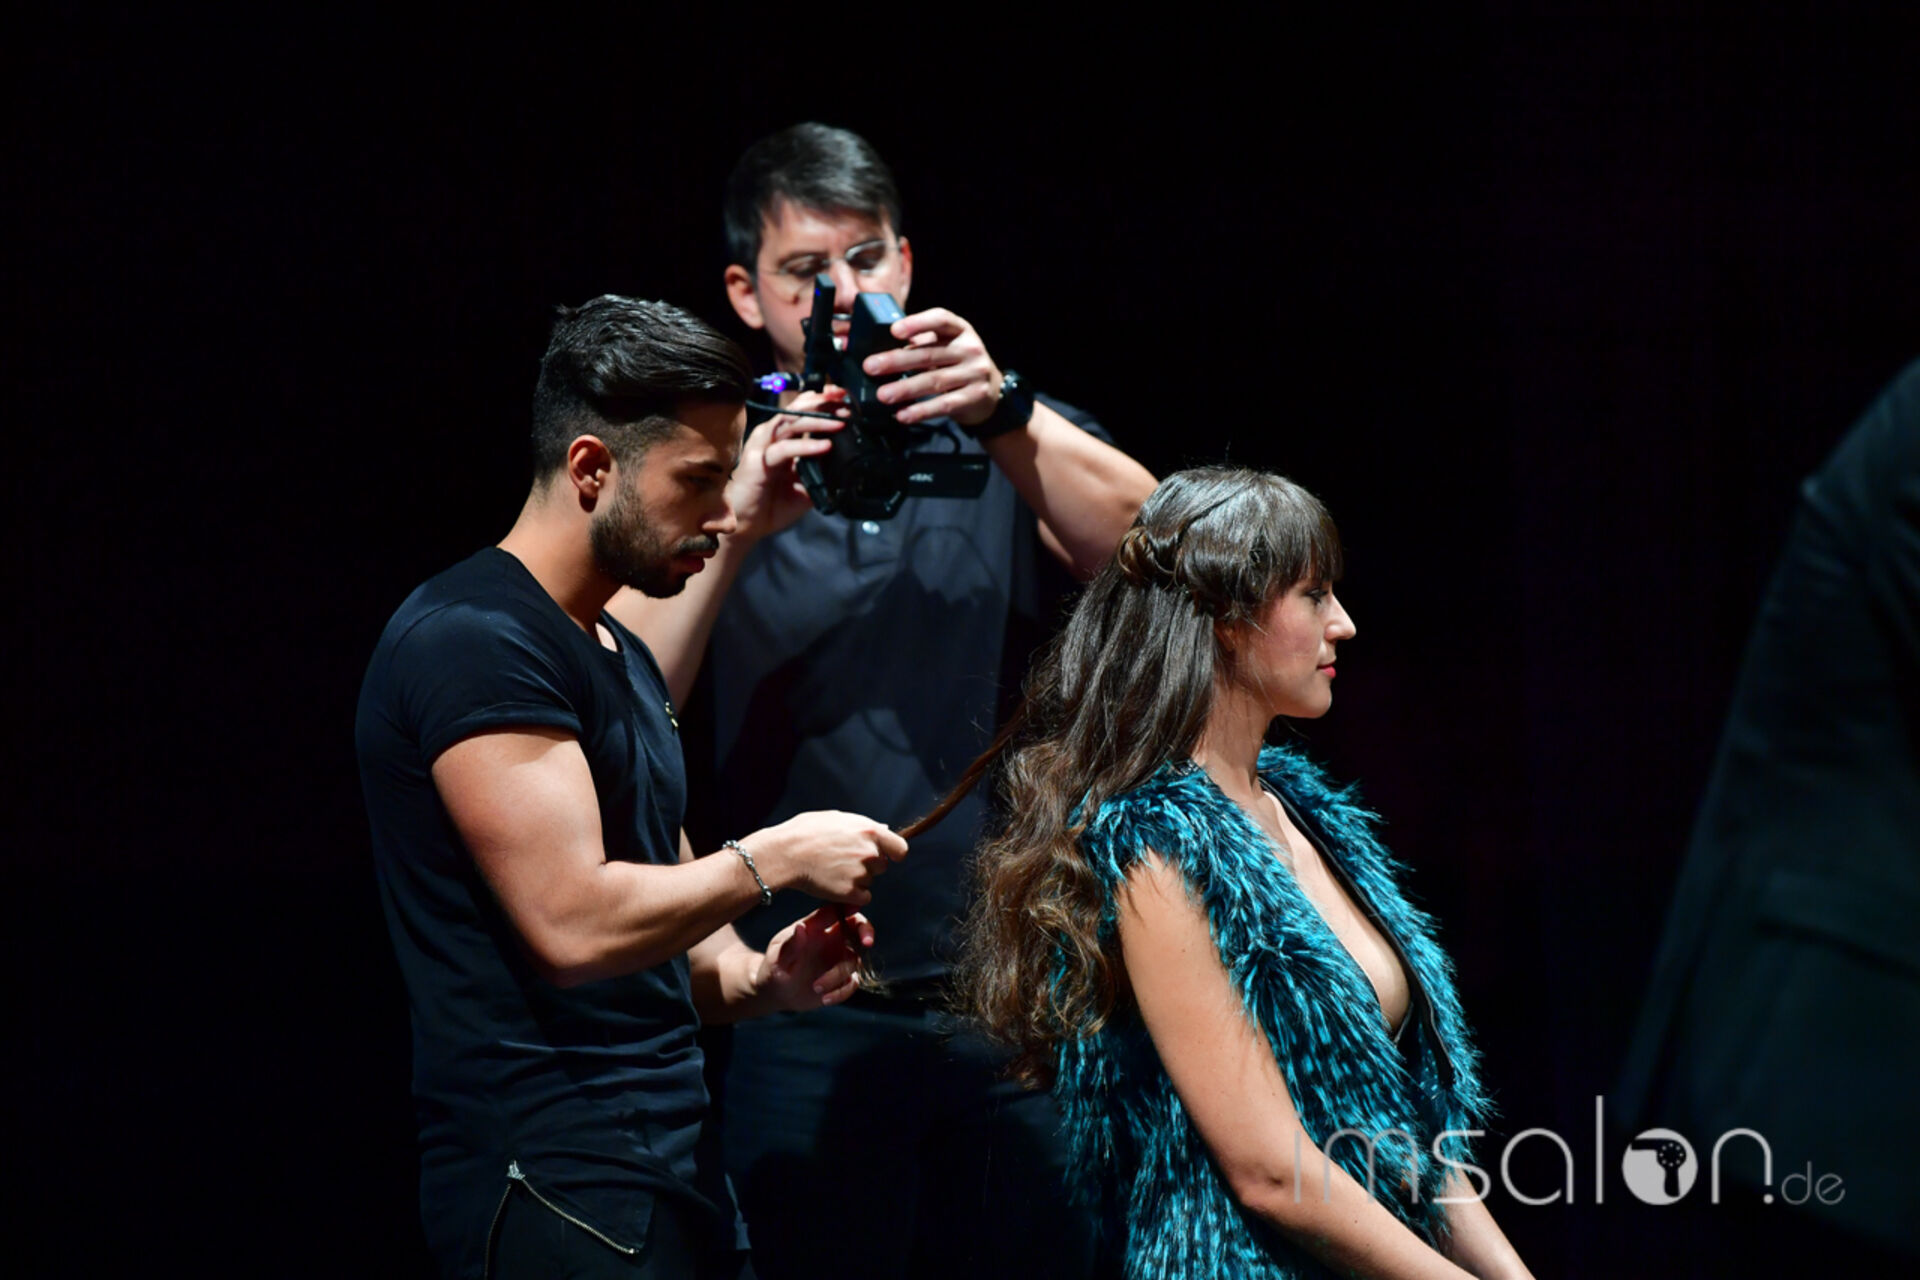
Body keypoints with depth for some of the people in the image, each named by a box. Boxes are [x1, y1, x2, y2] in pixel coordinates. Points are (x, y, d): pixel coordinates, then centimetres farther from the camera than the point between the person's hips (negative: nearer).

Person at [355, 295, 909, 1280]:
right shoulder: (475, 639, -12)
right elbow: (575, 923, -21)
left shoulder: (624, 657, 20)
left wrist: (758, 978, 3)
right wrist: (773, 858, -9)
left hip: (671, 1161, 9)